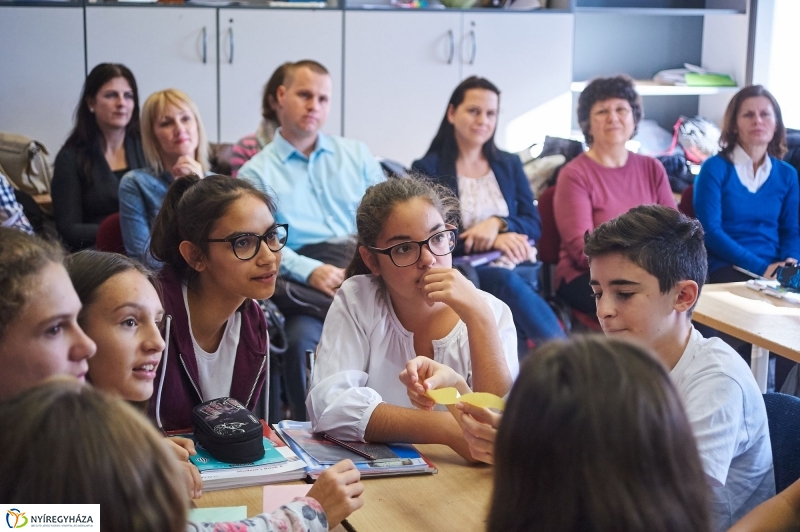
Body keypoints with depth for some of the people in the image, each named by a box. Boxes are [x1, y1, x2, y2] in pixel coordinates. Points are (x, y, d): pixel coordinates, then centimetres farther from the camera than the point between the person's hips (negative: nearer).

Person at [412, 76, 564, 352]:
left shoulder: (509, 164, 20)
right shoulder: (428, 169, 7)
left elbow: (534, 225, 12)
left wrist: (498, 223, -11)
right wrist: (493, 241, -15)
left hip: (515, 266, 3)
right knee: (506, 281, -36)